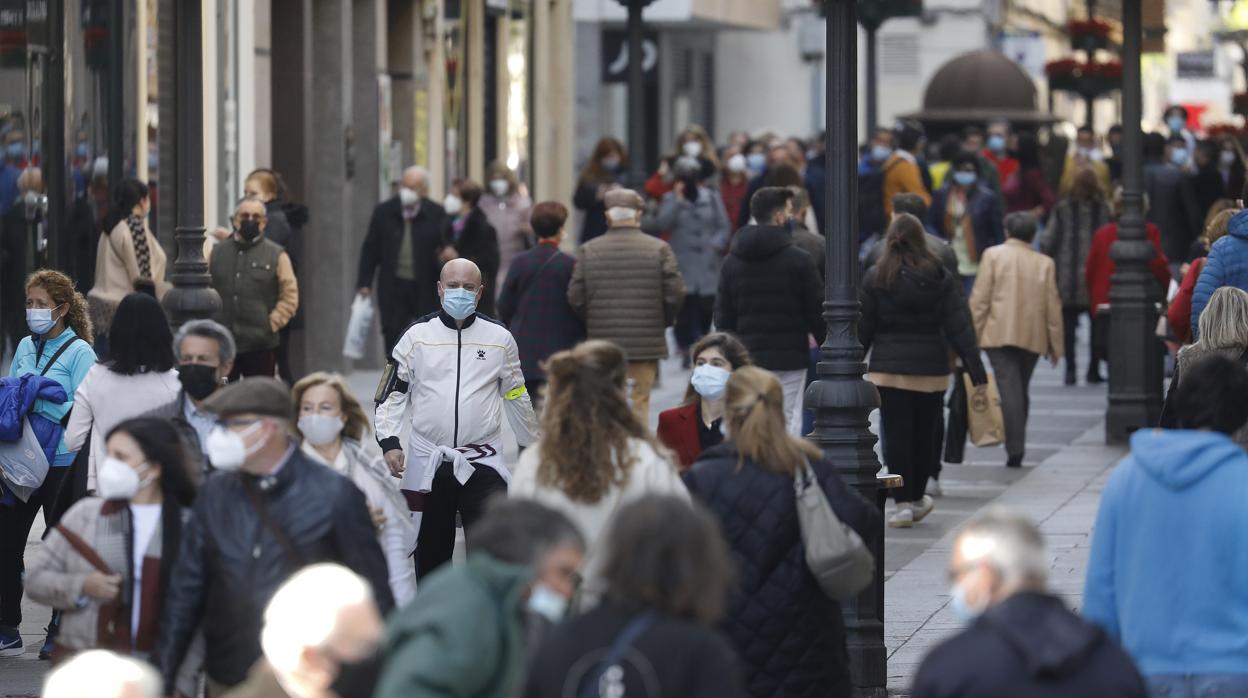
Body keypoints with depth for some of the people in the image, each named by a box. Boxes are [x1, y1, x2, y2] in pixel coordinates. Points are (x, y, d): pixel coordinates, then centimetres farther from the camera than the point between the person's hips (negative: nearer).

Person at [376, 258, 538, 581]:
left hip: (482, 464, -1)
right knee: (431, 551, 10)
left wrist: (531, 445, 21)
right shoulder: (418, 336, 2)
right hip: (426, 462, 1)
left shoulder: (500, 338, 4)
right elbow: (391, 393, 2)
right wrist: (389, 442, -10)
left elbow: (517, 396, 15)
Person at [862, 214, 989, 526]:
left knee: (896, 436, 0)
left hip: (888, 369, -2)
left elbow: (863, 329, -1)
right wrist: (977, 373, -1)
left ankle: (903, 503, -6)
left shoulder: (875, 278, -3)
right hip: (931, 371, 2)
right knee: (925, 435, 14)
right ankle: (917, 498, 27)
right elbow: (960, 328, -2)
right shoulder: (941, 279, -1)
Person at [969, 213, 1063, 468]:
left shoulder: (993, 255, 1)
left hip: (999, 334, -3)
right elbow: (1053, 306, 9)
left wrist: (972, 333, 0)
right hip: (1032, 338, 3)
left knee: (1009, 390, -9)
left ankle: (1015, 449, -18)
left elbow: (980, 299, -3)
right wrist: (1055, 345, 15)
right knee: (1021, 391, 15)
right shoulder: (1044, 263, 8)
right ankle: (1017, 445, 18)